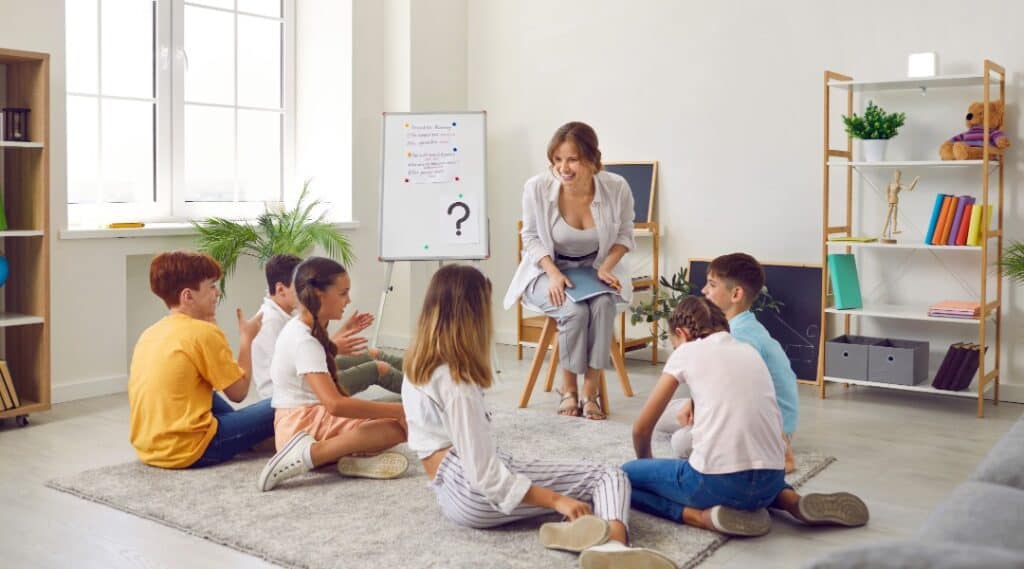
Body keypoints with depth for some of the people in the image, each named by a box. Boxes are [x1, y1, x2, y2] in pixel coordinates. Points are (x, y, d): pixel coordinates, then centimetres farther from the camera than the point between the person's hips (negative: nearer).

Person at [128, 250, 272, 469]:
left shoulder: (150, 333, 10)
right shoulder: (205, 332, -13)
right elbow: (238, 392, -6)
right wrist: (246, 338, 6)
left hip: (147, 450, 8)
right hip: (187, 451, -8)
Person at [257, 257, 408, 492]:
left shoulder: (304, 330, 13)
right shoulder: (303, 341, -18)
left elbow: (332, 389, 17)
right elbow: (335, 404, -28)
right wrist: (396, 410, -22)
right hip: (302, 425, -10)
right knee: (399, 427, -23)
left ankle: (353, 456, -22)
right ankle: (309, 453, -29)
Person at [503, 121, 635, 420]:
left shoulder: (616, 188, -15)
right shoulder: (537, 188, -19)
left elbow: (624, 235, 3)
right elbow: (531, 237, -4)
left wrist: (606, 267, -15)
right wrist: (554, 273, -19)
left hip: (595, 267, 2)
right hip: (548, 269, -1)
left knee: (604, 305, -31)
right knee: (574, 311, -30)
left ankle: (590, 391, -18)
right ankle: (568, 389, -6)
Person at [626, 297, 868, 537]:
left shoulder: (687, 352, 6)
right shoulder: (750, 351, 19)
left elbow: (641, 429, 9)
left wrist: (647, 464, 29)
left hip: (716, 482, -6)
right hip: (769, 480, 6)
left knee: (626, 475, 14)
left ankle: (705, 516, -7)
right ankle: (793, 502, 11)